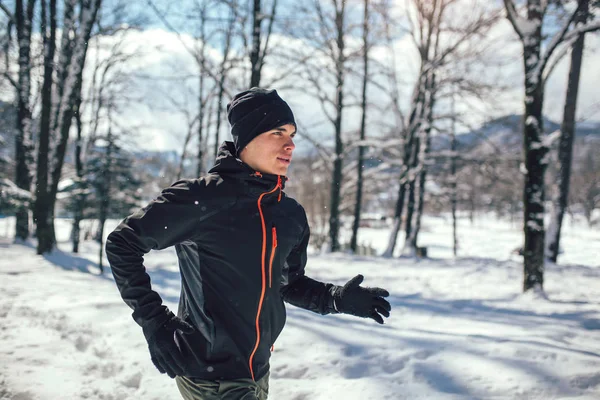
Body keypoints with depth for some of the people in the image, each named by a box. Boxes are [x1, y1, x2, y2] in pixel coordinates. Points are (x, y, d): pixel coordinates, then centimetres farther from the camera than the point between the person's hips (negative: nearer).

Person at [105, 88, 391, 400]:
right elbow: (122, 243, -8)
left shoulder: (292, 215, 2)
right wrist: (154, 321, -12)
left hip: (257, 371, 7)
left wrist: (337, 298, -2)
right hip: (210, 374, -7)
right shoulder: (201, 197, -17)